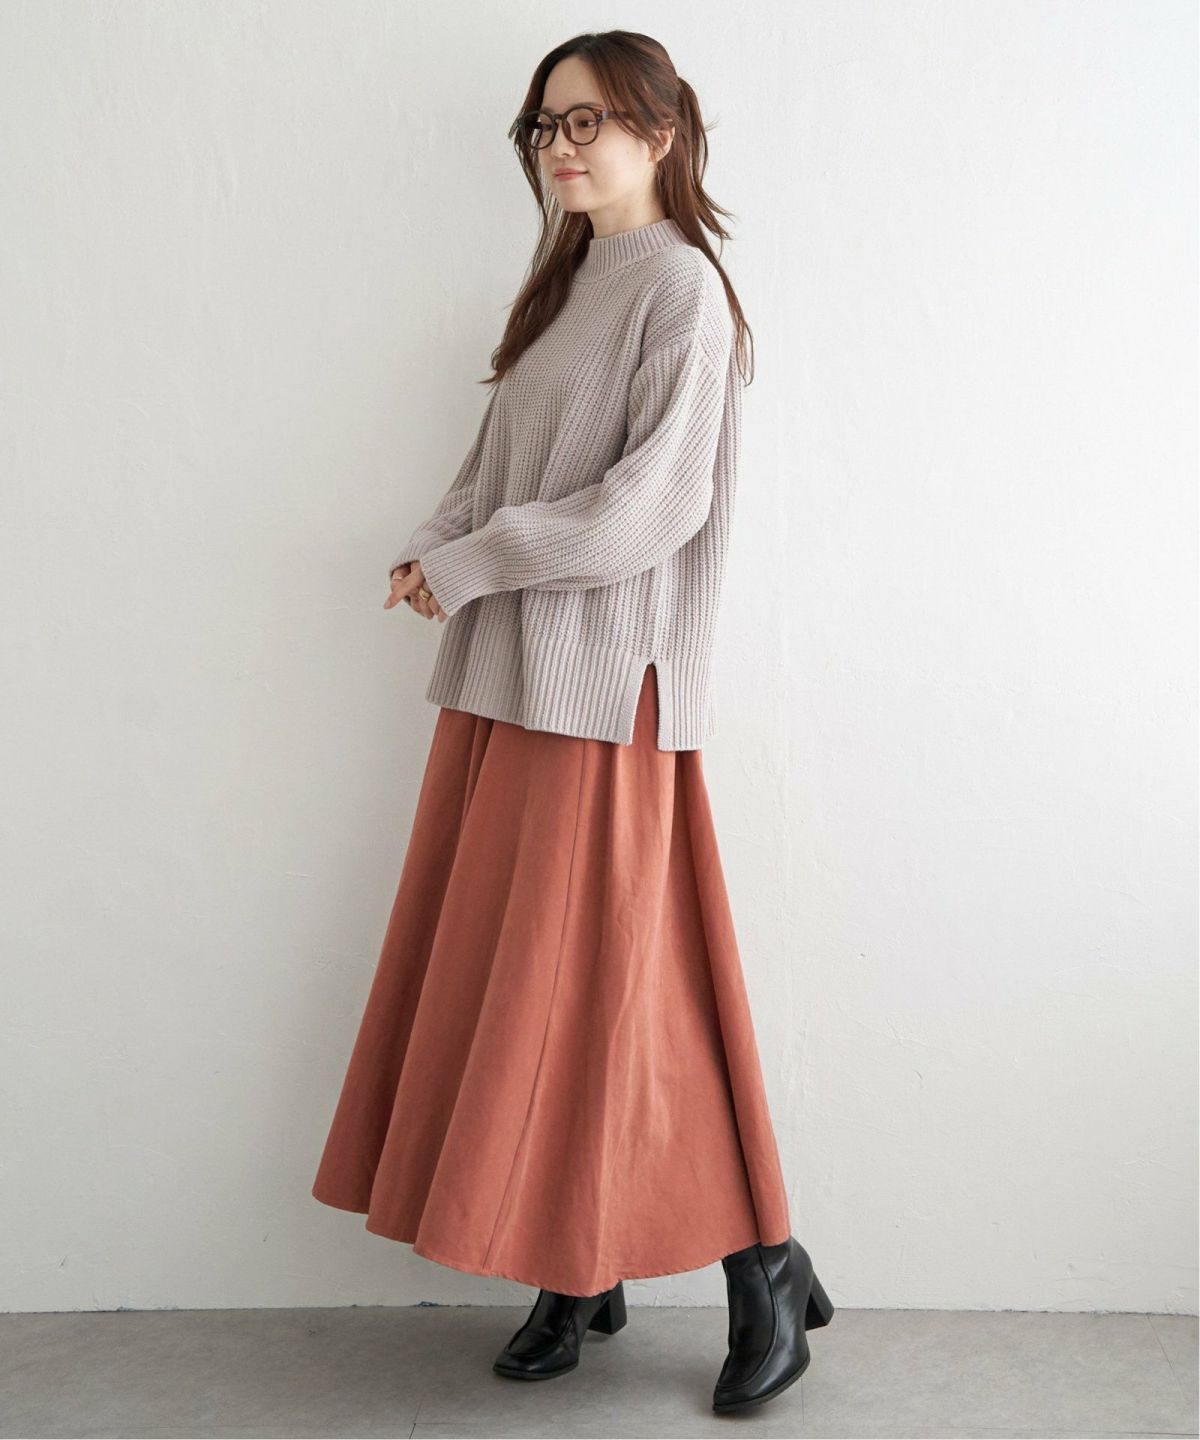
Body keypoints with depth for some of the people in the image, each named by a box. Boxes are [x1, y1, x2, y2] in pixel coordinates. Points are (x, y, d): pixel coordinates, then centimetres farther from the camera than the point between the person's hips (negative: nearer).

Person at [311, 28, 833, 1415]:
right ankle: (577, 1272, 20)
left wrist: (472, 563, -12)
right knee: (517, 984, 8)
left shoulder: (679, 285, -6)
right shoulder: (564, 282, 19)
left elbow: (658, 499, -16)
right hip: (508, 677, 8)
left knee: (612, 983, -5)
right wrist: (429, 553, -1)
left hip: (607, 684, -8)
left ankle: (765, 1264, 11)